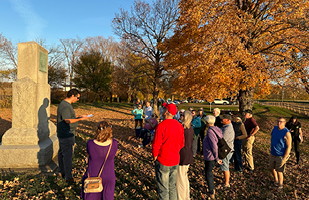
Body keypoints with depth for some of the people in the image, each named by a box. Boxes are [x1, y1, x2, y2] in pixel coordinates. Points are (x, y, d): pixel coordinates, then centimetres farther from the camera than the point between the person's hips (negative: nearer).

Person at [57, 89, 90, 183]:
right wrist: (80, 119, -18)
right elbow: (67, 120, -25)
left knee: (62, 153, 20)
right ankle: (68, 177, 4)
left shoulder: (67, 104, 13)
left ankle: (62, 172, 34)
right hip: (66, 135, -11)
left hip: (64, 134, 11)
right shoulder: (65, 106, -21)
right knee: (67, 155, -5)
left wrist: (79, 117, 9)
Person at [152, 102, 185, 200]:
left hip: (163, 162, -6)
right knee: (172, 186, 21)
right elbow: (182, 143, 7)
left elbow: (156, 144, -19)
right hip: (175, 161, 6)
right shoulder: (179, 125, -1)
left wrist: (155, 156, -3)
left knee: (163, 189, 8)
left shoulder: (161, 126, -20)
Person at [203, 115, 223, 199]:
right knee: (208, 170, 24)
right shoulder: (217, 129, 4)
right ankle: (212, 189, 37)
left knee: (208, 173, 8)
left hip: (210, 156, -9)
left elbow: (214, 146, -24)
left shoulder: (210, 131, -21)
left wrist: (217, 158, -14)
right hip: (214, 156, 9)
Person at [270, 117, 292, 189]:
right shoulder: (275, 128, 0)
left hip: (281, 156, -6)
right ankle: (276, 181, 43)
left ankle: (280, 186, 27)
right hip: (273, 154, 6)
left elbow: (289, 147, -18)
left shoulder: (286, 133, -20)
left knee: (279, 171, 5)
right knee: (272, 168, 19)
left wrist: (284, 159, -19)